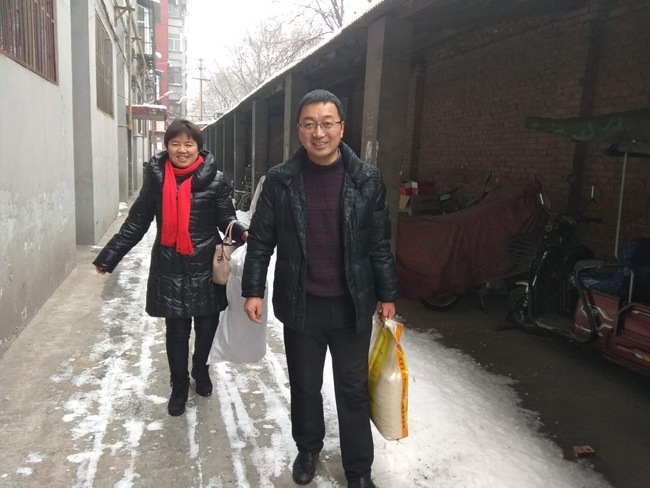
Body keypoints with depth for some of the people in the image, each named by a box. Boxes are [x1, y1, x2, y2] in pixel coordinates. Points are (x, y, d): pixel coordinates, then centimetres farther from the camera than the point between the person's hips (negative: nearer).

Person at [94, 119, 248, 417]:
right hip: (169, 269, 1)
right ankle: (179, 386, 30)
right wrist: (108, 257, 7)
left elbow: (226, 218, -1)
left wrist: (243, 233, -24)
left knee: (207, 327, 12)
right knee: (177, 331, 8)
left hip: (206, 268, 0)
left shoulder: (215, 180, -5)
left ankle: (201, 371, 42)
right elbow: (136, 223, 6)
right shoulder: (156, 178, -1)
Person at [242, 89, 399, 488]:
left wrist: (388, 295, 2)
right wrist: (254, 290, -2)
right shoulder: (280, 180, -5)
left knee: (354, 389, 12)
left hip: (353, 305, 0)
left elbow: (381, 243, 0)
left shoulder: (367, 179, -5)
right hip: (301, 304, 1)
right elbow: (261, 240, 1)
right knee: (304, 386, 18)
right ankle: (308, 449, 43)